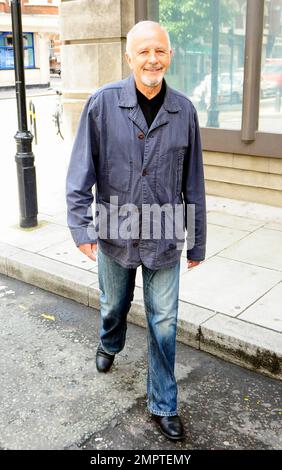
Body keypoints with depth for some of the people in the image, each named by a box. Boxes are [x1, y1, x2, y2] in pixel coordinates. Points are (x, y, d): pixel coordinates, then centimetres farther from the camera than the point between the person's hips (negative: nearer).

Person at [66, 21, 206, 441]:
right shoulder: (102, 104, -10)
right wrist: (81, 227, -16)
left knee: (164, 325, 7)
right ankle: (109, 345, 58)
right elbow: (81, 173, -8)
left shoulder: (184, 111, -5)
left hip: (164, 240, 0)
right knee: (114, 306, 24)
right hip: (115, 234, 0)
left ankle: (164, 406, 26)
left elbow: (193, 184, 0)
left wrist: (197, 242, 4)